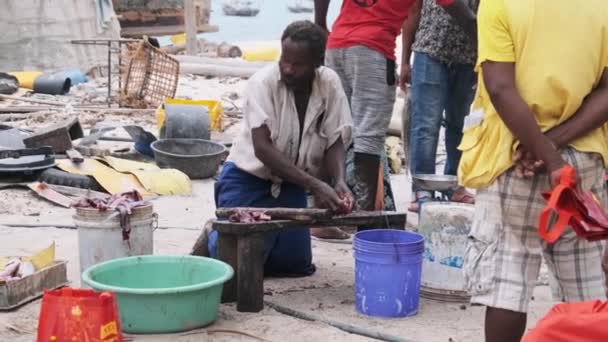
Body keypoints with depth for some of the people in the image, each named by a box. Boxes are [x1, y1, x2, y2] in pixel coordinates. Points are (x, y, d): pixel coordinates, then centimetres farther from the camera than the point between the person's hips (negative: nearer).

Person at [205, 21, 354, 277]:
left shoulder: (330, 84, -10)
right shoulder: (263, 82, -21)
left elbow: (335, 143, -9)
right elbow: (262, 147, -29)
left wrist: (339, 182, -31)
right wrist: (315, 185, -38)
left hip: (291, 185, 4)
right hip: (248, 179, -4)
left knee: (296, 264, 1)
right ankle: (216, 234, 20)